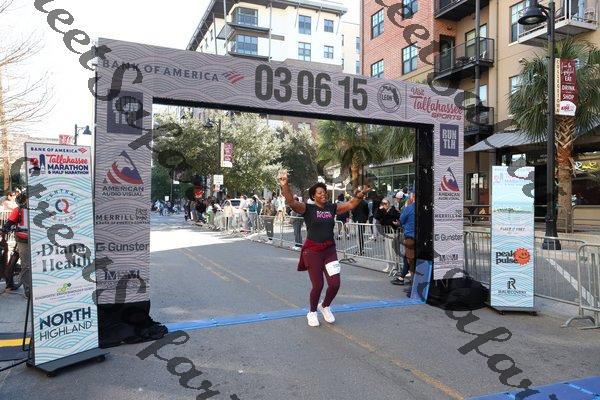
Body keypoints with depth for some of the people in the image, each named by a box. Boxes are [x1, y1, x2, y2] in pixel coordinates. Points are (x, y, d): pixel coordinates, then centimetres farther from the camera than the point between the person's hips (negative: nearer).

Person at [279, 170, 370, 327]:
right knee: (318, 285, -1)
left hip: (330, 250, 5)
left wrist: (361, 194, 3)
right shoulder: (307, 208, -8)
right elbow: (291, 202, -24)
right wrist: (285, 185, -39)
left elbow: (350, 205, 15)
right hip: (312, 251, -4)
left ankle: (325, 306, 31)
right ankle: (312, 312, 27)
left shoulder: (331, 207, 7)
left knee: (335, 284, 0)